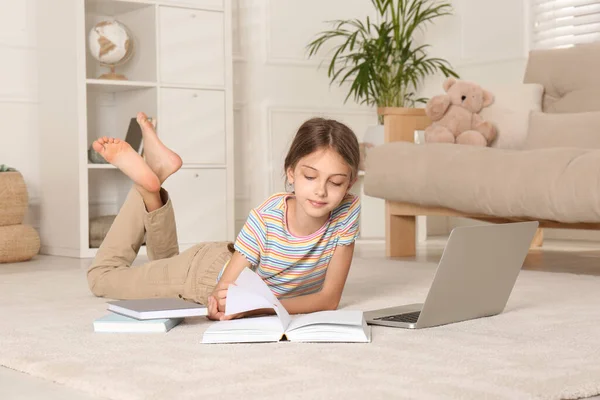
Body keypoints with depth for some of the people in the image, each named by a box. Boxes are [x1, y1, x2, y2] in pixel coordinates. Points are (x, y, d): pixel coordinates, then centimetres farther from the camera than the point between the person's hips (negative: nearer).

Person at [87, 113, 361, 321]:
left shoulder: (347, 212, -30)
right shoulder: (268, 216, -36)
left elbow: (330, 298, -28)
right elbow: (223, 291, -30)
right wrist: (221, 301, -55)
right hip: (209, 271, -2)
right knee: (100, 276, 15)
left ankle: (151, 188, 20)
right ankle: (149, 182, 9)